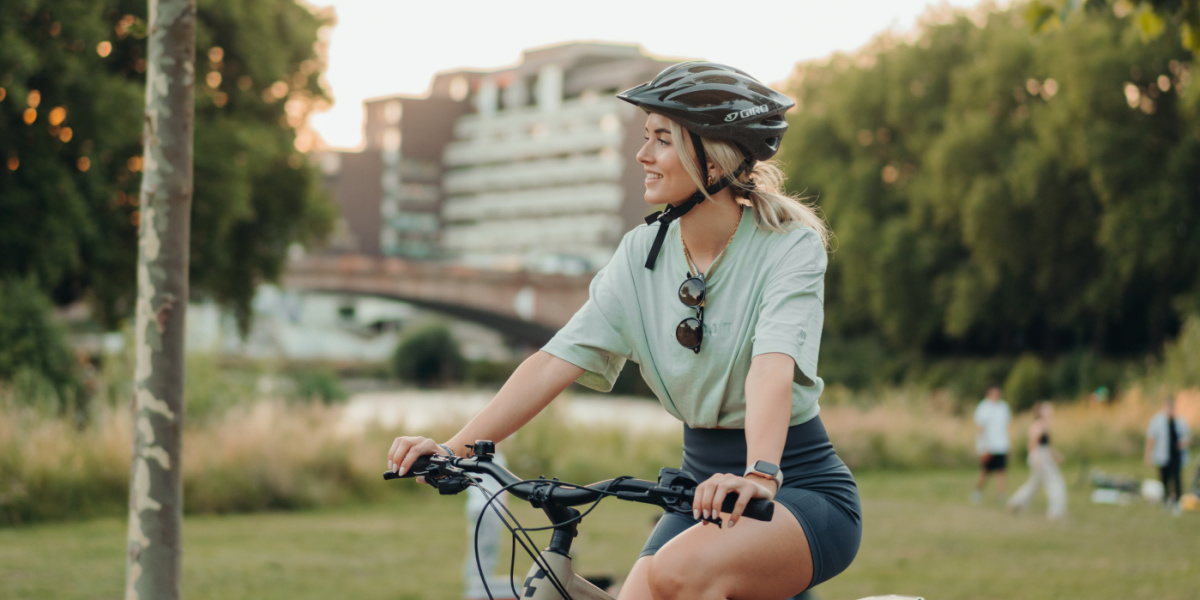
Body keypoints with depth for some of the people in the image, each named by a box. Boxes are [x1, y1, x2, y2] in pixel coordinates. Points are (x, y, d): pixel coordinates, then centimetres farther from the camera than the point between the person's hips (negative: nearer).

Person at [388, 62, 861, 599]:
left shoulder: (790, 246, -13)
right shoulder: (643, 253, 2)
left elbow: (773, 366, -31)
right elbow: (557, 361, -6)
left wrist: (761, 474, -49)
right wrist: (453, 450, -17)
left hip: (803, 489, -5)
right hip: (705, 487, 5)